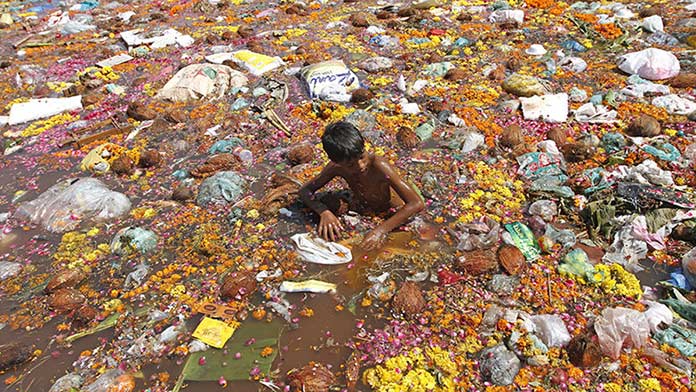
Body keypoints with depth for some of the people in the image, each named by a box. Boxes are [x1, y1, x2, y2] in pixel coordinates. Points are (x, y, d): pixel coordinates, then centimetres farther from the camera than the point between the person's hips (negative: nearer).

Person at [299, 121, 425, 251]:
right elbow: (305, 191, -11)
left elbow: (417, 204, -40)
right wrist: (324, 212, -32)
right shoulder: (335, 167, -22)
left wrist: (381, 230, -50)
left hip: (396, 217, -4)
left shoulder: (378, 165, -37)